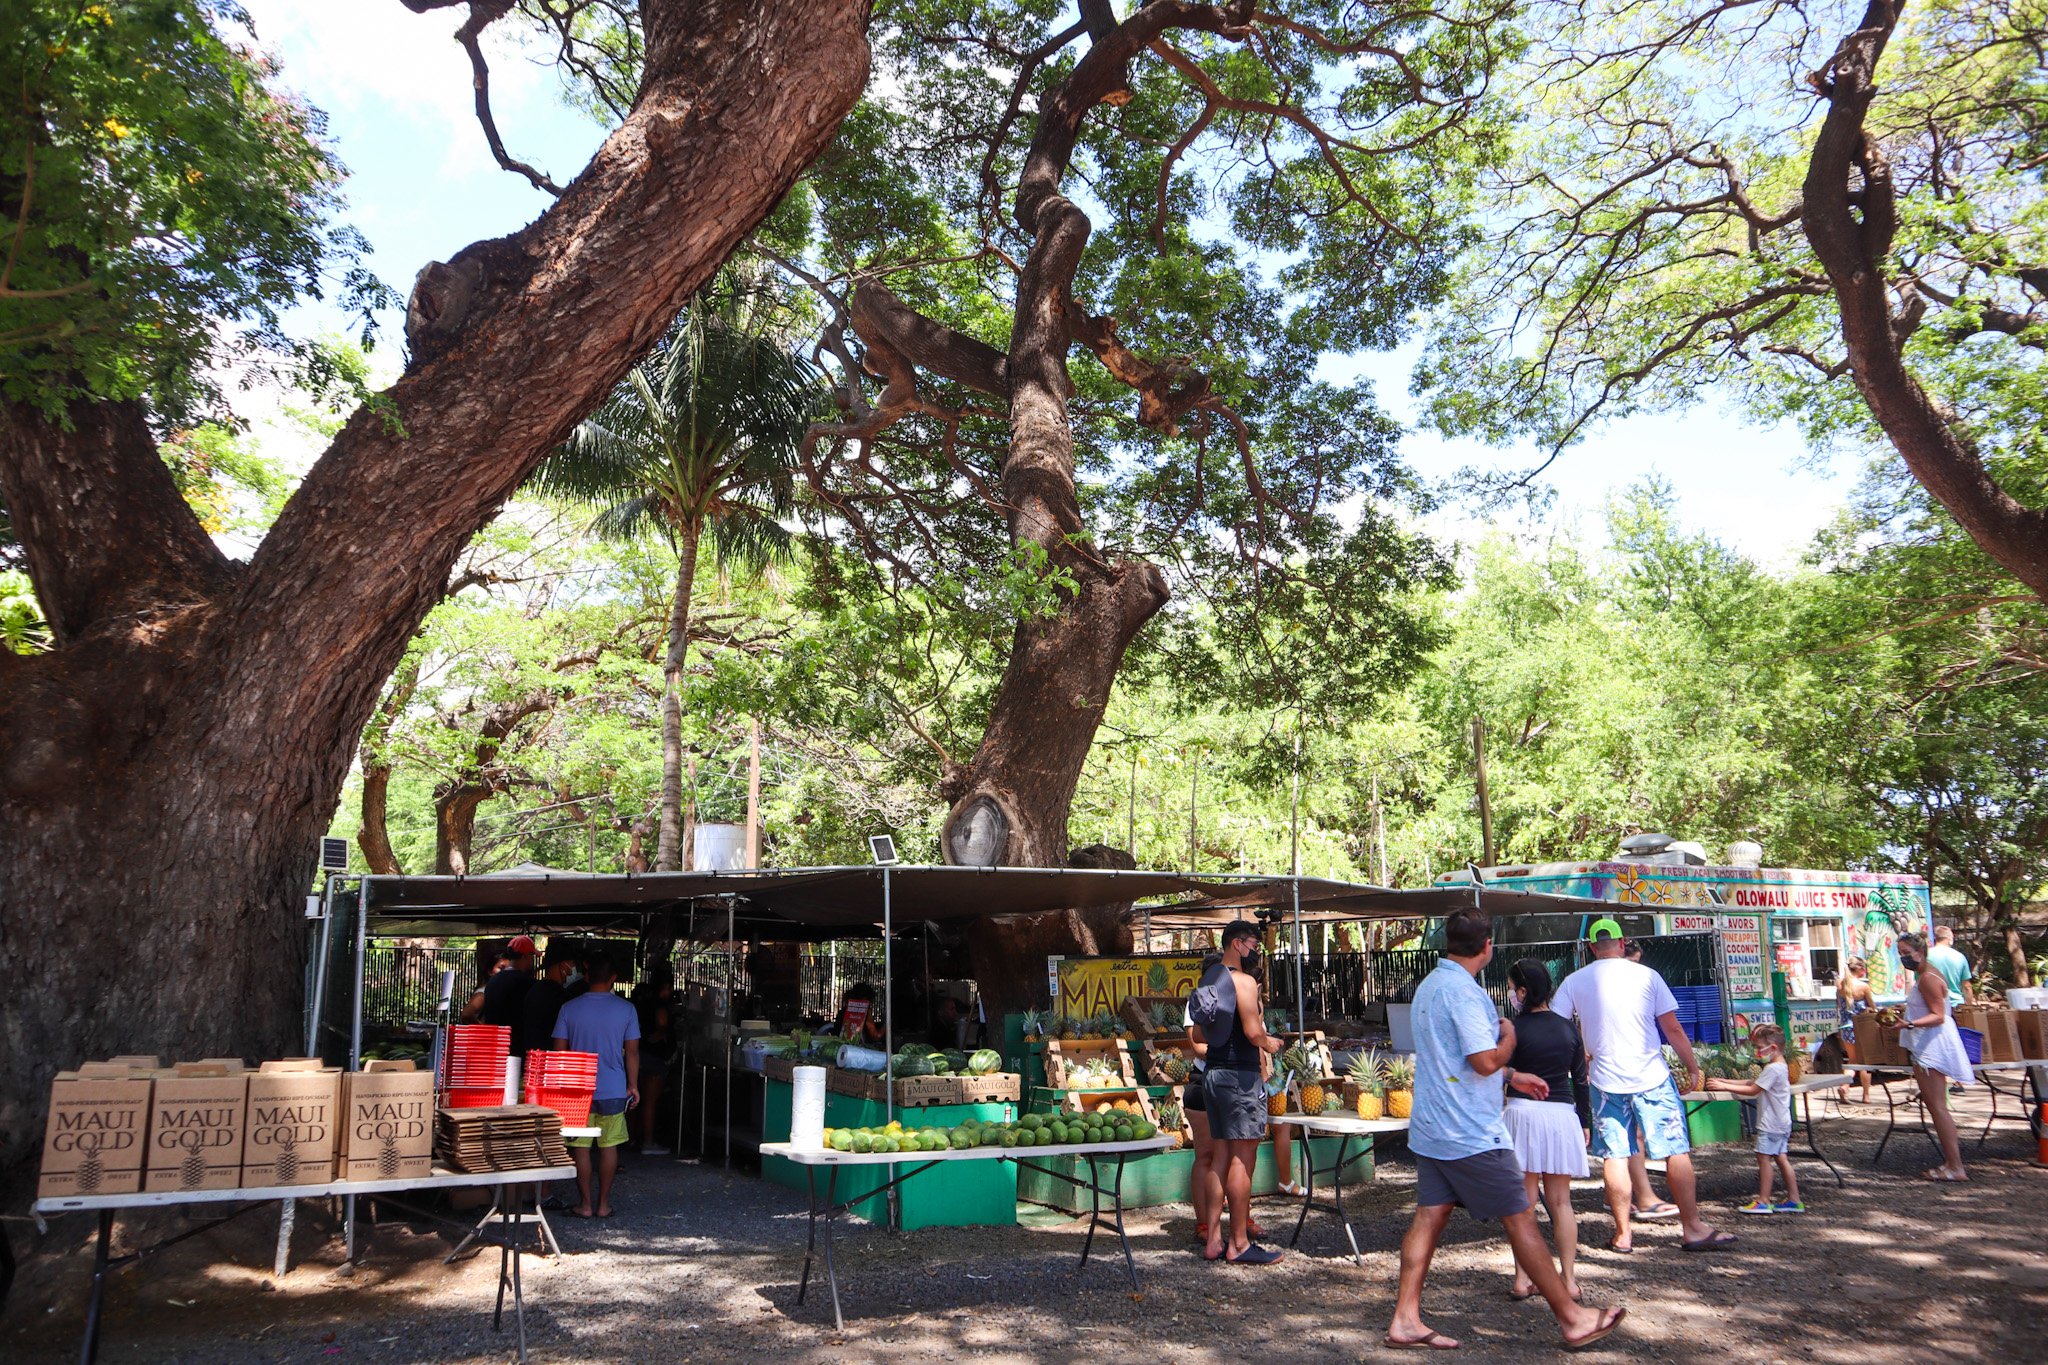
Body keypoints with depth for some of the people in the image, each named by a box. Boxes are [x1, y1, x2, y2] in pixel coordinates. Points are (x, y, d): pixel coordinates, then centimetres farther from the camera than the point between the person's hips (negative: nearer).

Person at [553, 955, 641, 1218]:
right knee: (609, 1146, 9)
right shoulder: (626, 1009, -4)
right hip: (614, 1090, 0)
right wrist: (633, 1085, 8)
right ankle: (603, 1205, 13)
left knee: (581, 1147, 8)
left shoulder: (569, 1008, -3)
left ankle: (585, 1205, 12)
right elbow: (632, 1051, -2)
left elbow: (559, 1050, 1)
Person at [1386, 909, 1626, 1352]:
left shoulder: (1427, 986, 12)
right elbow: (1486, 1061, -24)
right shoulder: (1464, 991, -19)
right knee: (1520, 1218, 2)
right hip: (1471, 1133, -9)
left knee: (1429, 1216, 8)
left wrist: (1512, 1075, 30)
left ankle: (1405, 1319, 7)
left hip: (1430, 1130, 9)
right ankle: (1573, 1318, 14)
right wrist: (1509, 1037, -3)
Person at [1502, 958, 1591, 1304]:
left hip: (1523, 1113, -4)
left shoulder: (1516, 1028, -9)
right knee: (1561, 1201, 11)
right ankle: (1568, 1279, 11)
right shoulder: (1568, 1028, 5)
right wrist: (1584, 1122, 18)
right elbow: (1580, 1079, 10)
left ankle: (1522, 1280, 3)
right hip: (1563, 1115, 4)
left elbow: (1501, 1075, -8)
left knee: (1524, 1201, 2)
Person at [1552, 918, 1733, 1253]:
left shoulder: (1574, 982, 2)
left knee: (1614, 1156, 6)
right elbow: (1673, 1029, -2)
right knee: (1676, 1151, 7)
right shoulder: (1646, 976, -2)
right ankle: (1693, 1228, 11)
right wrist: (1693, 1068, 10)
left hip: (1606, 1080, 2)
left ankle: (1623, 1233, 9)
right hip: (1651, 1077, -1)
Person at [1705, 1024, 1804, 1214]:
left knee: (1764, 1157, -5)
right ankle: (1794, 1200, 16)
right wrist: (1724, 1082, 10)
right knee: (1780, 1159, 12)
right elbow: (1752, 1083, 15)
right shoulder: (1780, 1067, 13)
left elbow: (1752, 1090, -18)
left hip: (1771, 1124, -10)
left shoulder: (1773, 1069, -19)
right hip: (1780, 1123, 10)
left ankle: (1763, 1201, -1)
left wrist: (1724, 1087, -15)